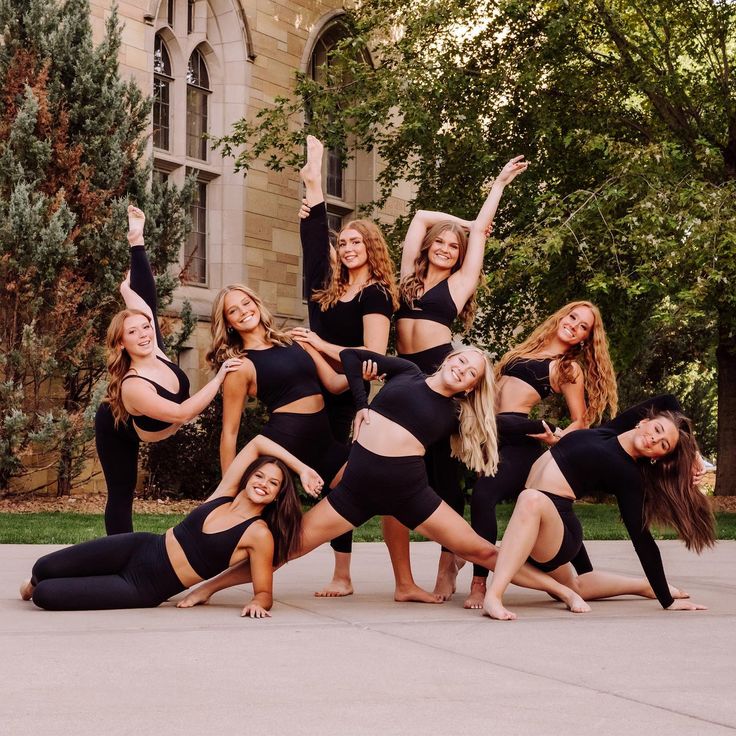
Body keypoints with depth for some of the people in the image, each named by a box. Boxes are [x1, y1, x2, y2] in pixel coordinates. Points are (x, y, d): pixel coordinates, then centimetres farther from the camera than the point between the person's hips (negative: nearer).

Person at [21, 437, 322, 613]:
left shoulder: (259, 535, -11)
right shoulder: (225, 494, 2)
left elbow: (264, 592, -8)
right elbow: (258, 443, 5)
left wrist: (257, 602, -31)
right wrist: (301, 467, 2)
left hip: (146, 590, -4)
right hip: (139, 548, 4)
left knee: (44, 595, -14)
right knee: (44, 569, -3)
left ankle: (36, 590, 25)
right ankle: (35, 583, 36)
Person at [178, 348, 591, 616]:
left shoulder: (455, 415, 8)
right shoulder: (407, 374, 10)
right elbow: (351, 356, 15)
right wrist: (361, 406, 9)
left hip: (409, 491, 0)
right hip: (358, 485, 0)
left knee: (480, 551, 0)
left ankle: (561, 589, 12)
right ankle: (211, 586, 10)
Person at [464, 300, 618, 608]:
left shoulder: (570, 368, 7)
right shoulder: (530, 349, 24)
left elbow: (580, 421, 5)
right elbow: (497, 383, 26)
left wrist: (556, 437, -14)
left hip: (519, 437, -7)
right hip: (496, 433, 7)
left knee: (483, 495, -28)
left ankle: (479, 585, -27)